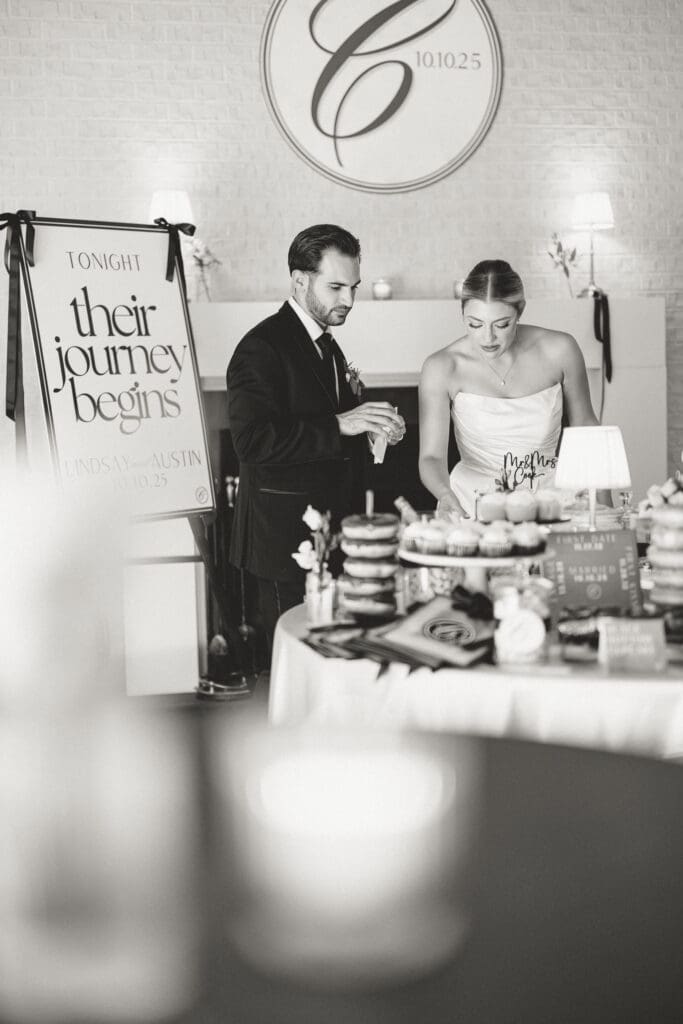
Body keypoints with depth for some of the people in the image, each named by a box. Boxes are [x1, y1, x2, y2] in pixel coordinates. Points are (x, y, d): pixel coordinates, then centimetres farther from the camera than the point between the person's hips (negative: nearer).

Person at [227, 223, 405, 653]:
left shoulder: (327, 347, 18)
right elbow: (253, 441, -24)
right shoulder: (263, 347, -12)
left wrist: (375, 427, 7)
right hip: (287, 537, -9)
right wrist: (339, 425, -25)